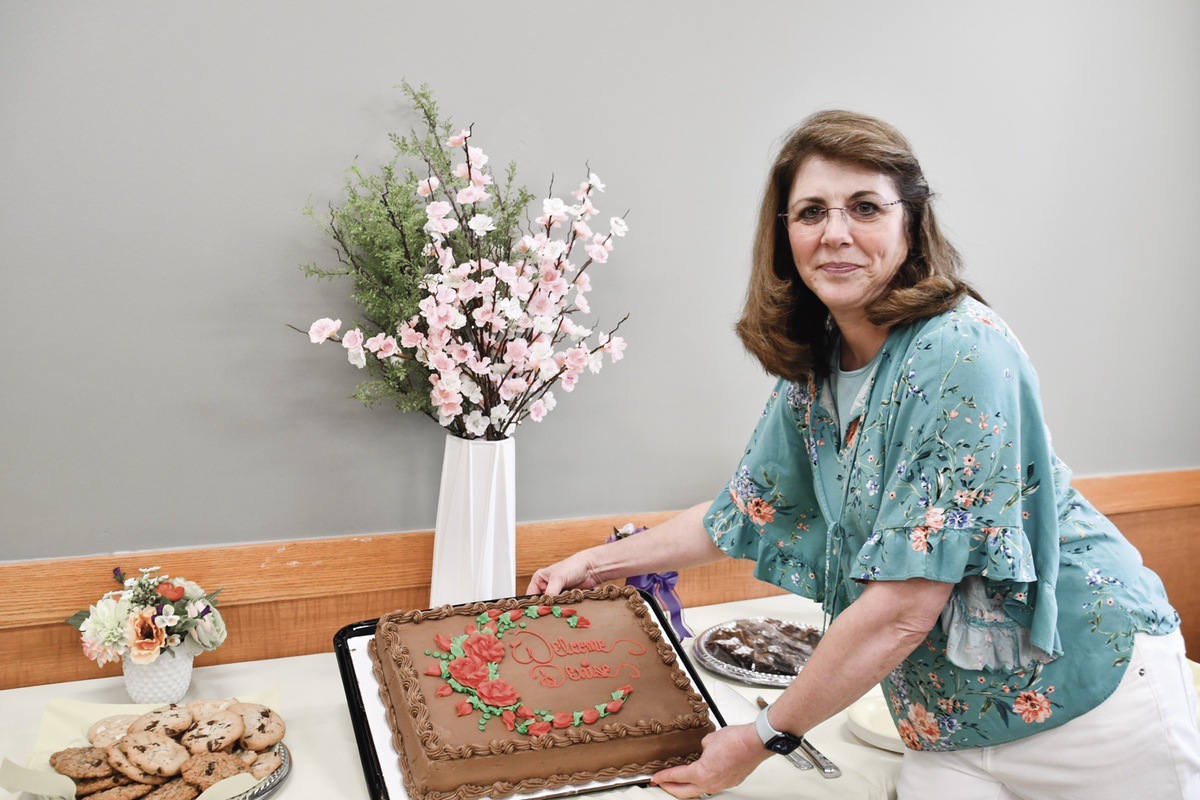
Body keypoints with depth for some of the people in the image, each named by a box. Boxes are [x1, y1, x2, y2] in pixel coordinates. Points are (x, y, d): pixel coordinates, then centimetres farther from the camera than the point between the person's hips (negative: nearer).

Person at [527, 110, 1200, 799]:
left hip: (1087, 693, -5)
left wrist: (765, 738, -16)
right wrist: (596, 563, 17)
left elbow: (904, 606, -26)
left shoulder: (963, 356, -25)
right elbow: (748, 509, 13)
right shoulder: (812, 370, -2)